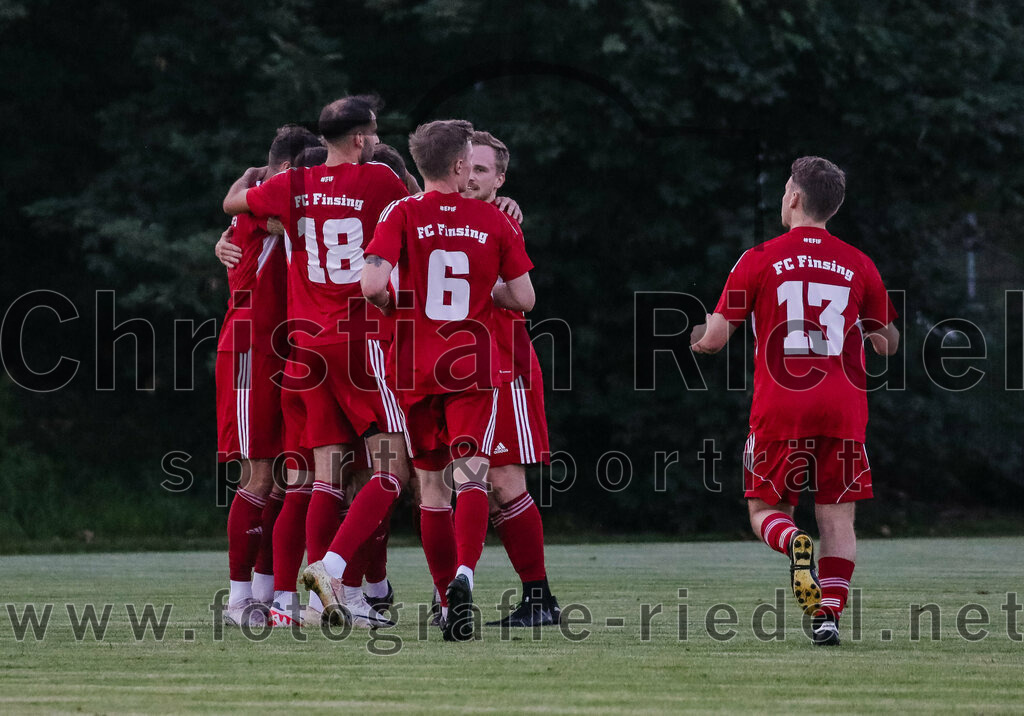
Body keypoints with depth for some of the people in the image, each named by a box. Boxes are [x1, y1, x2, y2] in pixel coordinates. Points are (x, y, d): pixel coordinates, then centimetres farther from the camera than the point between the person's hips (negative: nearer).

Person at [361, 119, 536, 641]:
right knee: (471, 477, -8)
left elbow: (372, 284, -16)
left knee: (432, 484, 12)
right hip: (474, 365, -1)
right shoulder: (495, 221, 1)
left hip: (415, 368, 1)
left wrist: (389, 305, 5)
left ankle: (448, 598, 14)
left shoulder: (403, 215, -3)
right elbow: (523, 298, 4)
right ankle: (464, 574, -34)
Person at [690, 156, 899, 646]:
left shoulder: (759, 261, -1)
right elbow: (887, 345, 15)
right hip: (843, 409, 2)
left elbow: (715, 339, 0)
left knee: (765, 510, 10)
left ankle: (793, 543, -23)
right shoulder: (858, 265, 6)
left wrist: (698, 340, 23)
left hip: (780, 411, -2)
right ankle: (829, 613, -10)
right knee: (837, 518, 6)